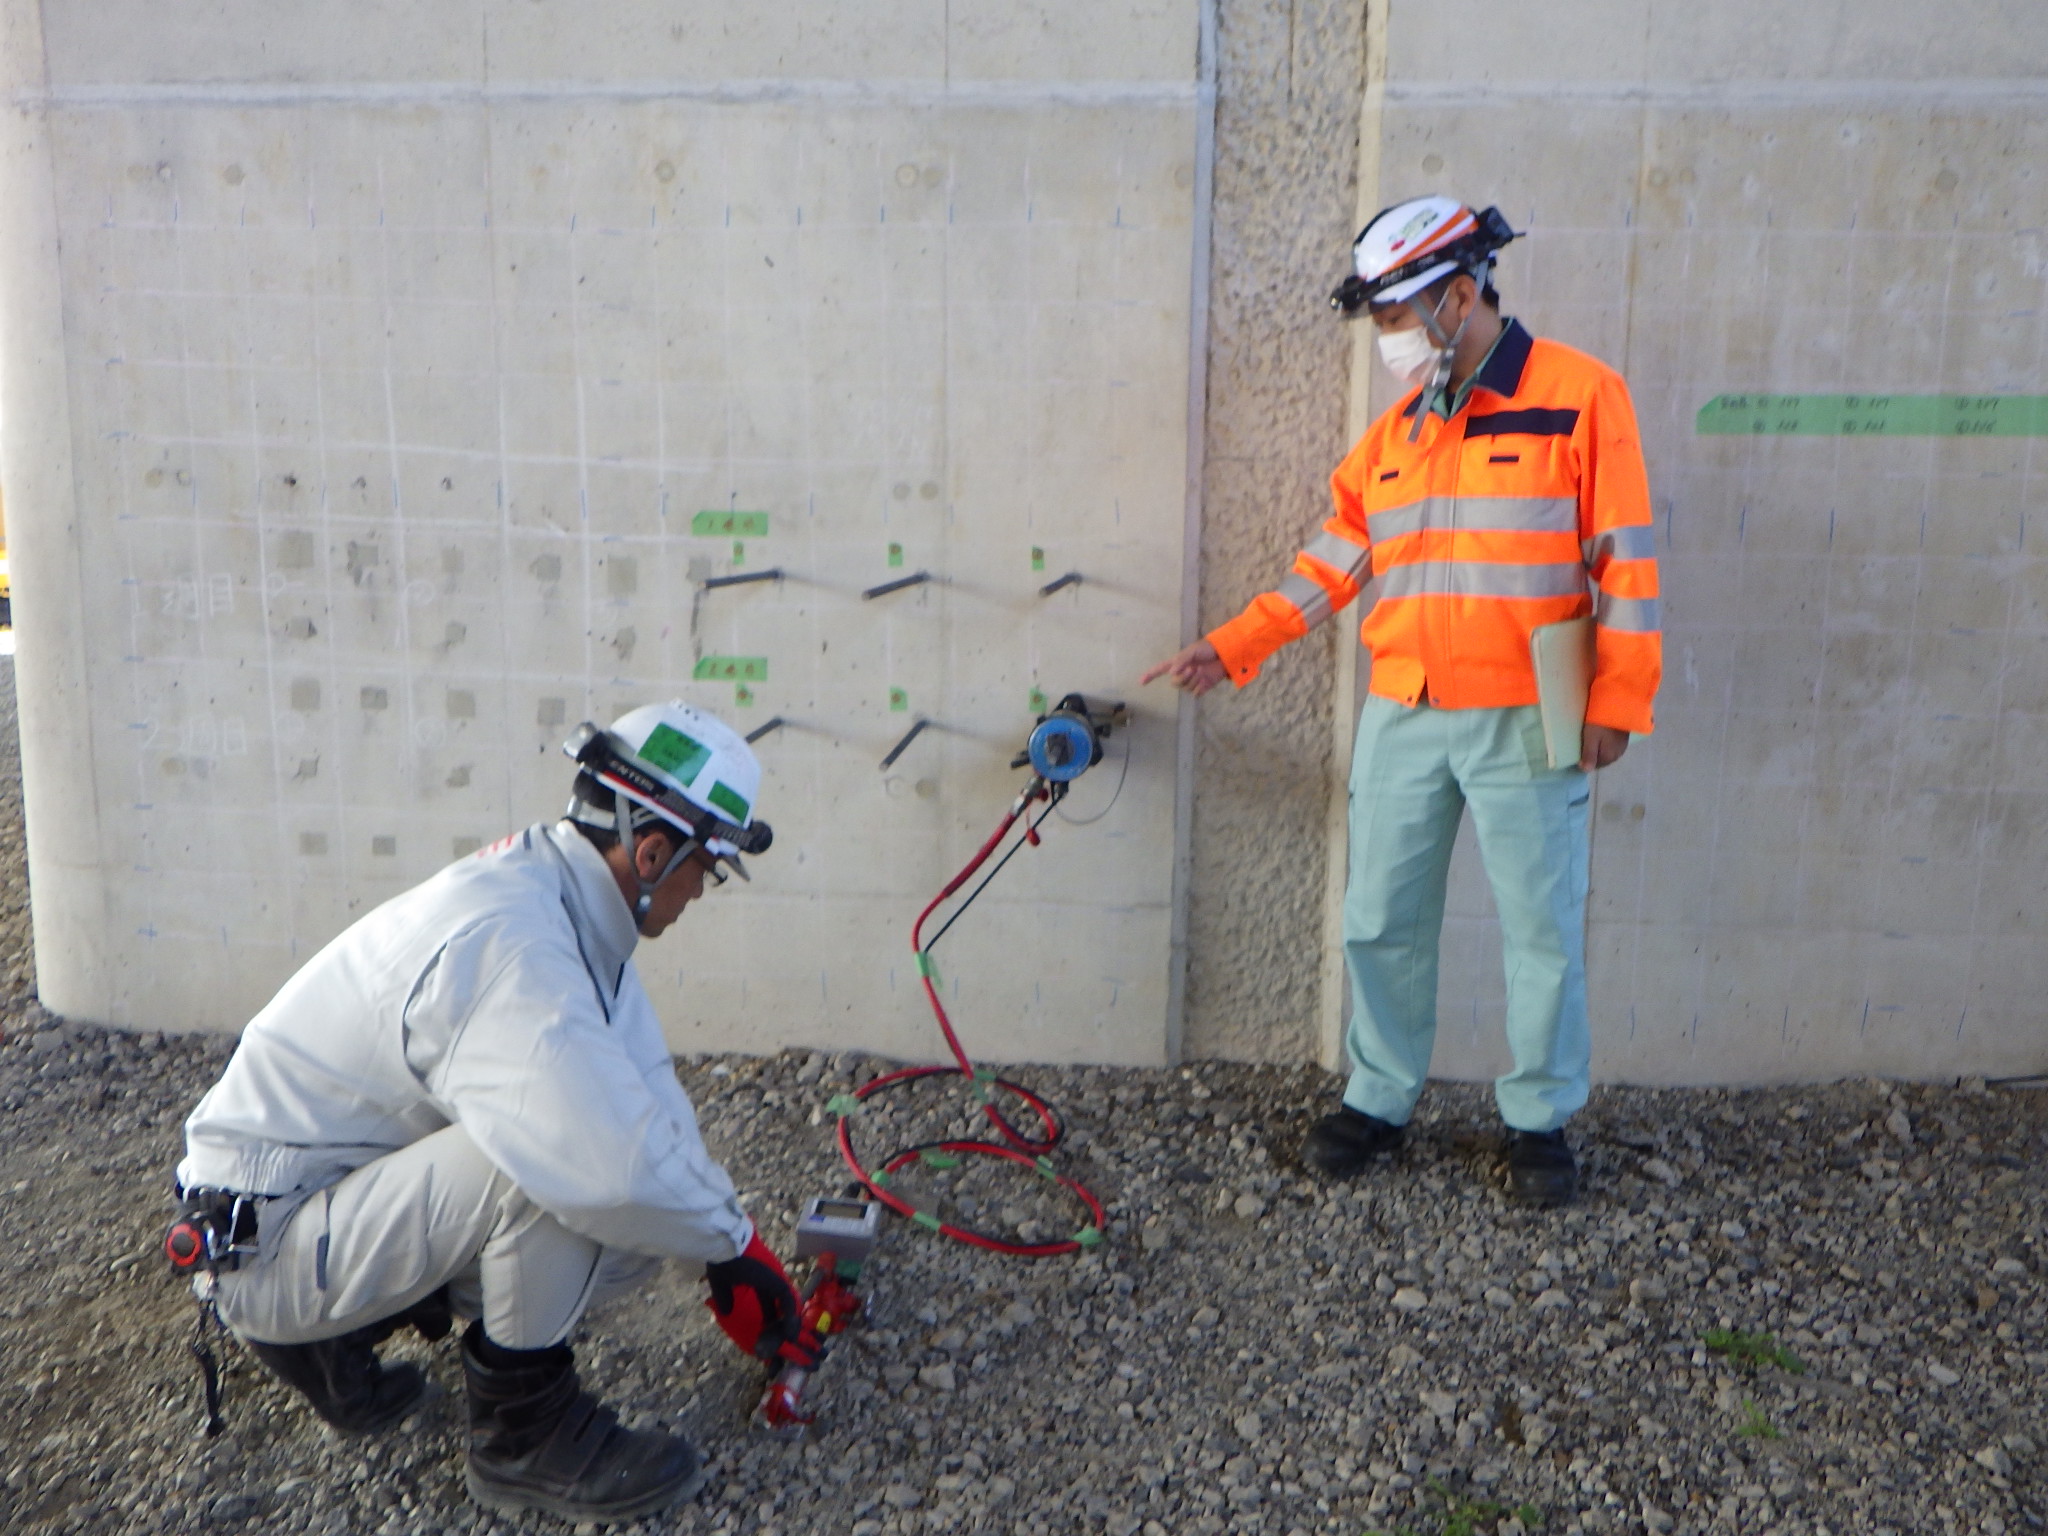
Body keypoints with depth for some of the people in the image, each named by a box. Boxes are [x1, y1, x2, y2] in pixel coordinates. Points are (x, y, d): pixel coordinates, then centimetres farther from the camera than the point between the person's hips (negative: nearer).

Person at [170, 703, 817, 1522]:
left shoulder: (567, 901, 1)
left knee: (642, 1226, 3)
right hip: (267, 1240, -9)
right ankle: (523, 1427, -6)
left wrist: (729, 1254, 3)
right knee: (568, 1147, -29)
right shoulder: (507, 941, -30)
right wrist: (733, 1238, -20)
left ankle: (337, 1328, 14)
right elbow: (613, 1161, -40)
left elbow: (648, 1090, 6)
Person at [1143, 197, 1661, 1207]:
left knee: (1541, 931, 6)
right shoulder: (1398, 428, 11)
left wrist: (1617, 699, -9)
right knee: (1382, 921, 10)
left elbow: (1624, 557, -7)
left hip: (1523, 723, -5)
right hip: (1402, 717, 5)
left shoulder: (1579, 395, -6)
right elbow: (1338, 557, 12)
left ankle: (1539, 1120, 23)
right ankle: (1378, 1100, 26)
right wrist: (1235, 646, 6)